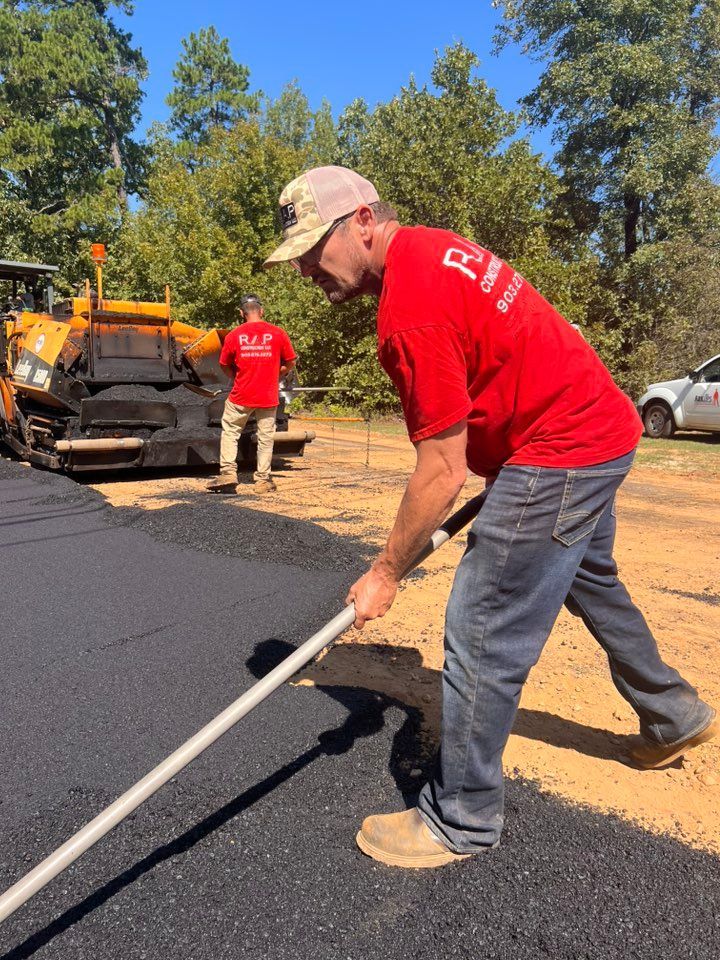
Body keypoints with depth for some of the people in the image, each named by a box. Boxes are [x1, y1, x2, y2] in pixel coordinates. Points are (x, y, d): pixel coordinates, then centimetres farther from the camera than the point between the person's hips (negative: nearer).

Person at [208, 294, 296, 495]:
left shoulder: (234, 335, -3)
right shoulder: (278, 333, -4)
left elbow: (225, 365, 7)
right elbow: (290, 363, 5)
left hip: (241, 396, 0)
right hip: (268, 396, 1)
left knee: (230, 431, 14)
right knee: (265, 437, 9)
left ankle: (228, 473, 7)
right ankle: (263, 480, 13)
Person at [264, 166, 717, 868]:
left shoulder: (412, 309, -25)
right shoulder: (430, 248, 8)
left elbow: (442, 472, -23)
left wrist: (386, 572, -11)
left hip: (557, 455, -11)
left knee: (481, 634, -5)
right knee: (591, 582, 29)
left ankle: (461, 822, 14)